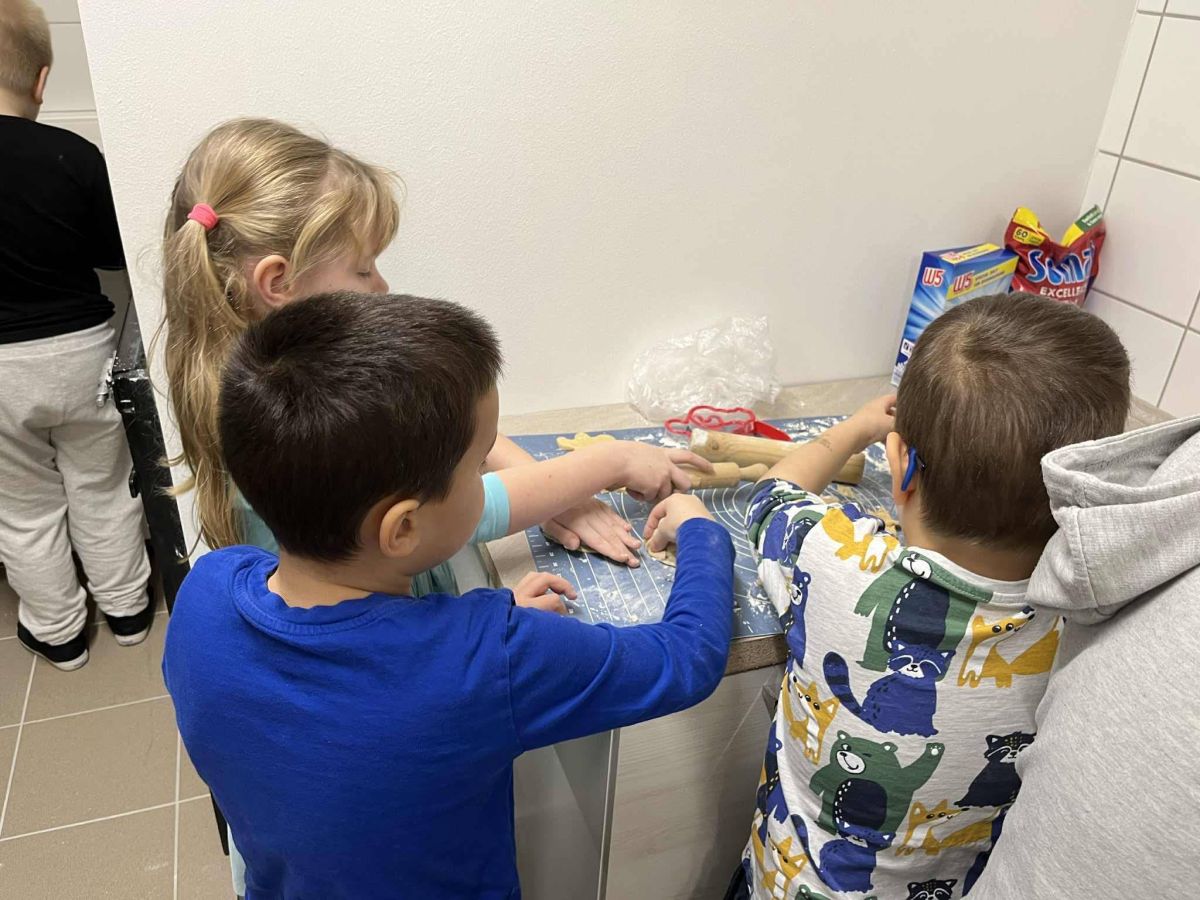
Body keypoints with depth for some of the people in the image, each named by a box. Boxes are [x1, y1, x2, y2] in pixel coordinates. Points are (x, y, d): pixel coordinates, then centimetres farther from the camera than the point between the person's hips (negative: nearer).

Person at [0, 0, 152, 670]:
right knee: (102, 488, 19)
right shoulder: (76, 156, -13)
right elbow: (114, 253, -1)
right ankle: (126, 607, 34)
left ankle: (57, 633, 31)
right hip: (79, 350, 1)